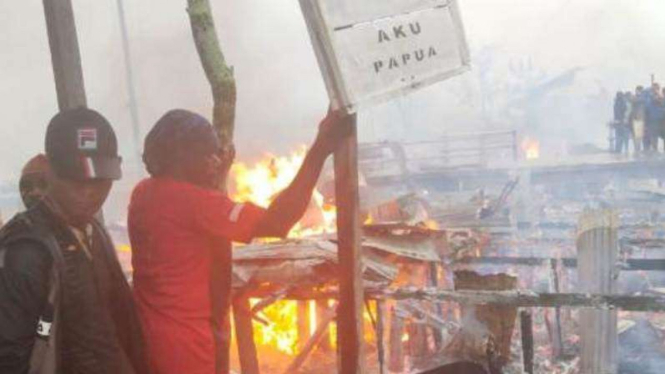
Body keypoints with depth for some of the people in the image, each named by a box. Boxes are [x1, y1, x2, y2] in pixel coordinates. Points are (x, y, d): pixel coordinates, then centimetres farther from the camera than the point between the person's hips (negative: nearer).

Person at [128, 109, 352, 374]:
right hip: (187, 346, -9)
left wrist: (215, 179, 17)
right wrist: (320, 150, -33)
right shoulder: (189, 200, -23)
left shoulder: (144, 194, 4)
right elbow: (274, 223, -33)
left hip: (148, 337, 9)